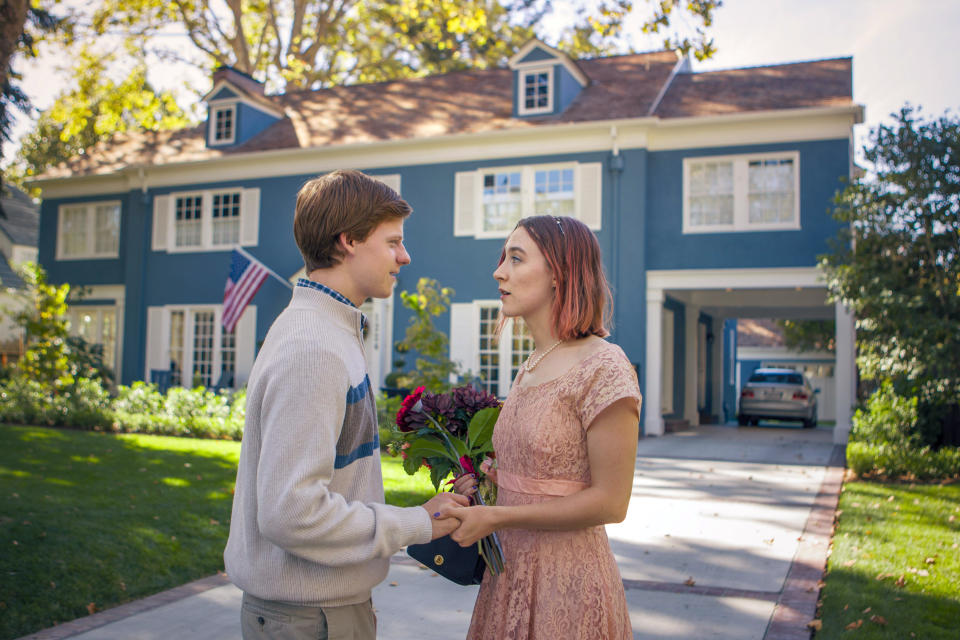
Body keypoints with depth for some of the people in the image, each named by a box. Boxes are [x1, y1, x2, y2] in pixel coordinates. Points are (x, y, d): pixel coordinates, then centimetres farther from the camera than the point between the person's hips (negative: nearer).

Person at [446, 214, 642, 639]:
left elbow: (609, 502, -18)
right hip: (512, 569, 8)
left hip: (566, 577, -7)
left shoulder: (603, 368, -17)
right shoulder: (532, 368, 7)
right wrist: (487, 481, 0)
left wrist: (494, 517, -17)